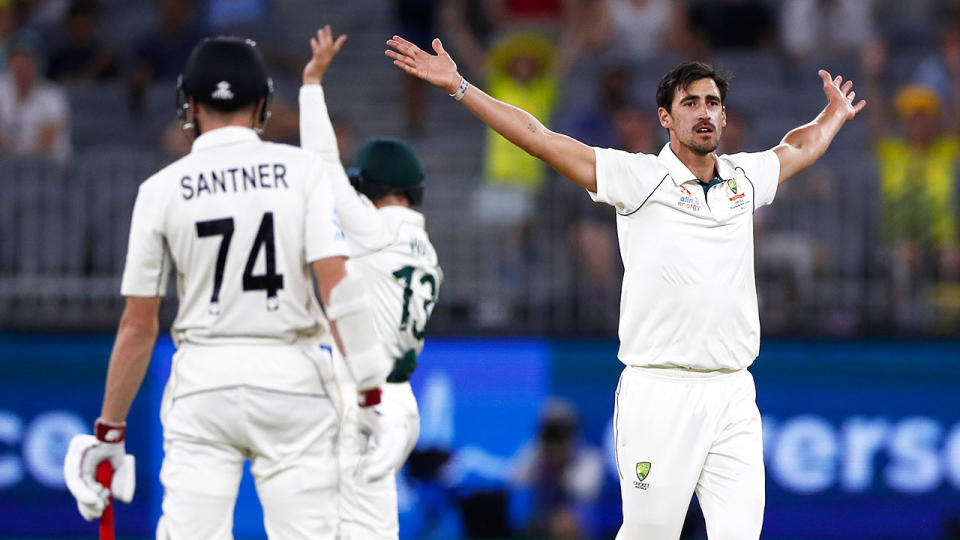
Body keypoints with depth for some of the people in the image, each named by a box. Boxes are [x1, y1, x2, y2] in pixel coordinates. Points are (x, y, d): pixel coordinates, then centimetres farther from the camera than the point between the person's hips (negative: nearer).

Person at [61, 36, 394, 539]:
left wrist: (109, 431, 11)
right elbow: (336, 282, -11)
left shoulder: (162, 189, 1)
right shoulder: (302, 170, -1)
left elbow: (138, 326, 3)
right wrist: (368, 392, -8)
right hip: (291, 378, 0)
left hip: (203, 380, 1)